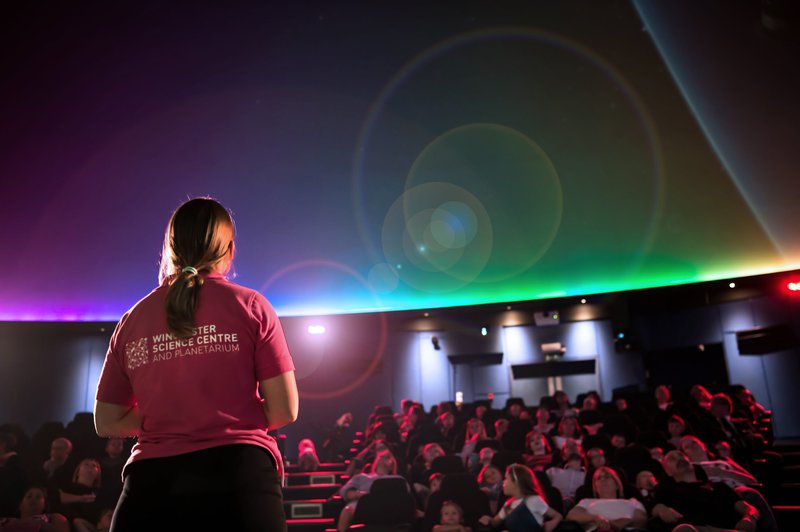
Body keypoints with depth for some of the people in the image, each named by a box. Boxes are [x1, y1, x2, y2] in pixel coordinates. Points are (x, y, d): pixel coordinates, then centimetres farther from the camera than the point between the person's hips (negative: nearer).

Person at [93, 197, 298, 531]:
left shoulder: (132, 321, 6)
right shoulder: (250, 306, -3)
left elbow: (107, 423, 12)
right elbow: (284, 411, -3)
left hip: (152, 482, 3)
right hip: (237, 475, -2)